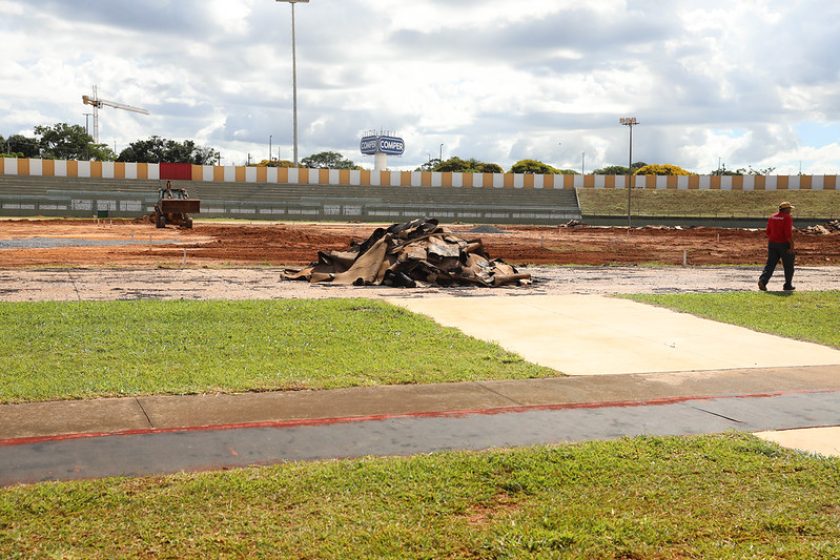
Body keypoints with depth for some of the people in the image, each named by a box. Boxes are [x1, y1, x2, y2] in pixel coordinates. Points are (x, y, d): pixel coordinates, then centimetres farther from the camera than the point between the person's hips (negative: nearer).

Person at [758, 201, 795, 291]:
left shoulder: (772, 217, 7)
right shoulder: (787, 218, -13)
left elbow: (768, 232, 11)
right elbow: (788, 233, -21)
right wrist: (792, 246, -19)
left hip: (772, 243, 5)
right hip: (785, 244, -5)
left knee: (770, 265, 3)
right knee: (788, 266, 11)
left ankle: (762, 281, -17)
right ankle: (788, 285, 18)